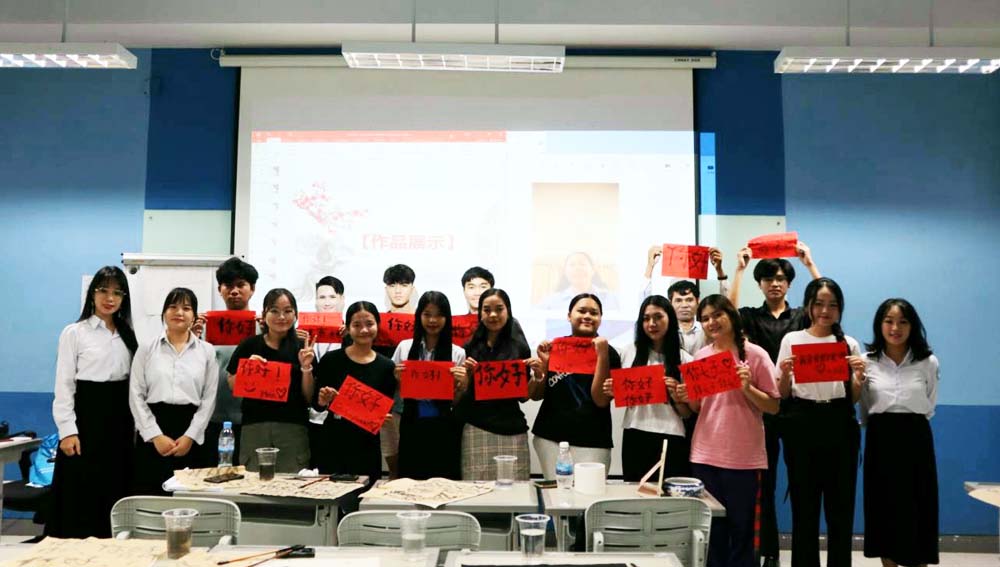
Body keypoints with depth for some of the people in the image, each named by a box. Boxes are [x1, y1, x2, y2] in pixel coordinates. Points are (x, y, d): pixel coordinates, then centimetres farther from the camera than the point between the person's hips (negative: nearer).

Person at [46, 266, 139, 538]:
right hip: (86, 416, -4)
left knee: (115, 492, 7)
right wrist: (67, 430, -11)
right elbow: (64, 385, -6)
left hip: (120, 420, 4)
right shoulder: (74, 333, -2)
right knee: (81, 495, -2)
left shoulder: (127, 334, 11)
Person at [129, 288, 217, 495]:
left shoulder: (207, 351, 7)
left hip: (190, 437, 0)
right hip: (153, 435, 0)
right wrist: (156, 435, -8)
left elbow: (209, 399, 3)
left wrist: (190, 436, -7)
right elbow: (136, 396, 1)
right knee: (149, 496, 0)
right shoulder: (147, 349, 7)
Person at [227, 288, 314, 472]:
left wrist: (306, 367, -8)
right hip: (255, 427, 0)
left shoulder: (302, 349, 5)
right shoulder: (249, 346, 4)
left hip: (292, 429, 0)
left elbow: (309, 397, 5)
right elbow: (233, 387, 10)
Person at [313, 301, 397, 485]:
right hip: (332, 445, -1)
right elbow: (316, 405, 2)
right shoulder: (331, 360, -3)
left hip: (367, 448, 1)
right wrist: (322, 401, -18)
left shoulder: (386, 366, 1)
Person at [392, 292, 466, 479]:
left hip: (443, 429, -1)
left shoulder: (457, 353, -2)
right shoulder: (404, 347, 3)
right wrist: (397, 378, -8)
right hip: (412, 427, 1)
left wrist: (461, 383, -15)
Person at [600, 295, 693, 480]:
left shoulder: (684, 359, 0)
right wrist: (613, 393, -4)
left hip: (670, 439, -1)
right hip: (635, 437, 2)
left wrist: (676, 397, -15)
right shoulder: (630, 352, 5)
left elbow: (688, 414, 4)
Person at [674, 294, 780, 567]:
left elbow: (773, 407, -5)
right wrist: (685, 398, -6)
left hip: (743, 457, -4)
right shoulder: (700, 356, 7)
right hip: (705, 455, 4)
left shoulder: (755, 355, -6)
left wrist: (747, 388, -20)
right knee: (711, 527, 11)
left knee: (740, 528, 6)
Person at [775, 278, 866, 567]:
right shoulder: (792, 340, 4)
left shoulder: (849, 344, 9)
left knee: (841, 505, 5)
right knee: (804, 505, 3)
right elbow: (782, 395, 5)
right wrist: (785, 374, -15)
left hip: (840, 426, 1)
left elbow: (854, 398, 10)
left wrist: (859, 376, -9)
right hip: (802, 425, -1)